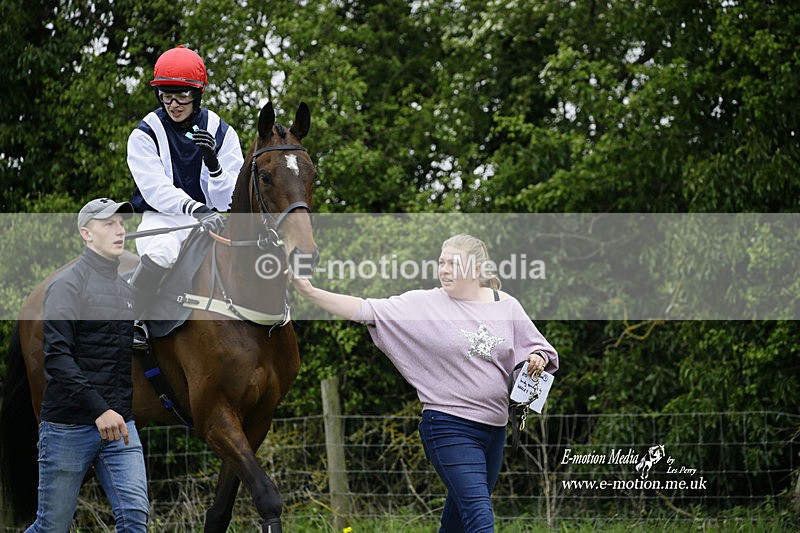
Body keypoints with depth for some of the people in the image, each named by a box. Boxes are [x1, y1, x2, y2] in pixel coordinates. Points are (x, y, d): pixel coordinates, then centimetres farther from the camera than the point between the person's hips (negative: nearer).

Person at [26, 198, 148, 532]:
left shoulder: (126, 290, 16)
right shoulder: (69, 283, -7)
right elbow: (56, 355, -17)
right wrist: (98, 410, -24)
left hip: (119, 423, 6)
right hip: (69, 426, -6)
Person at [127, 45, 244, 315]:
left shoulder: (222, 133, 6)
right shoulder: (144, 136, -1)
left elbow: (228, 201, 1)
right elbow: (155, 190, -15)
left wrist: (213, 163, -19)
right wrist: (195, 209, -33)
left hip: (208, 220, 3)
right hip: (159, 219, -3)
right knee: (161, 253, -37)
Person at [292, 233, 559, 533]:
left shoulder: (507, 307, 5)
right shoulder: (424, 304, -5)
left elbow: (538, 348, 16)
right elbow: (367, 311, -12)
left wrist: (536, 359, -9)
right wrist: (310, 293, -21)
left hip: (494, 428, 5)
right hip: (449, 426, -5)